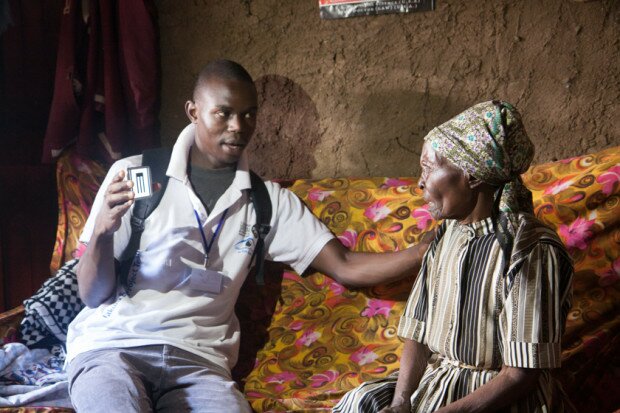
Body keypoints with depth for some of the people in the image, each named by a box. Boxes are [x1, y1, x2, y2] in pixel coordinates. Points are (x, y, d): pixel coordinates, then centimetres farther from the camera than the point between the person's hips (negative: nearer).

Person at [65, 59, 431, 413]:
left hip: (197, 360, 2)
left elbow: (345, 267, 1)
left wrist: (429, 250, -12)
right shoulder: (133, 173, 1)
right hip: (112, 345, -1)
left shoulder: (267, 201, 7)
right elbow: (93, 295, 2)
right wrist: (102, 230, -19)